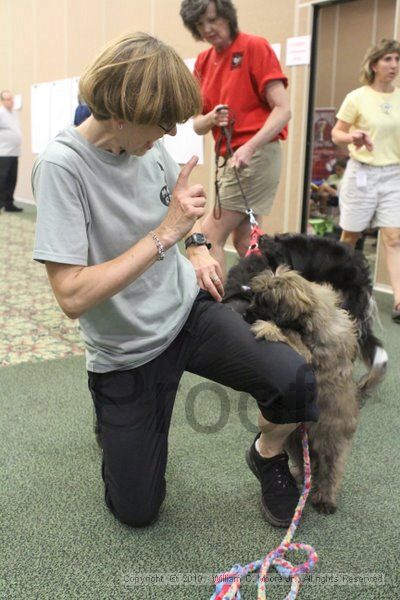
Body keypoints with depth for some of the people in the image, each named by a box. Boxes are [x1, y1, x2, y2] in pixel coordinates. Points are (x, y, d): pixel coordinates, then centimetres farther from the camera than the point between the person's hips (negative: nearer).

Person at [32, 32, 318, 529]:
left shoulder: (148, 145, -4)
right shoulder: (61, 166, -23)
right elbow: (72, 297, -29)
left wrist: (197, 245, 0)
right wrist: (164, 234, -30)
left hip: (189, 309, 4)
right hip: (126, 352, -4)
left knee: (294, 380, -22)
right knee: (136, 510, 6)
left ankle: (268, 455, 11)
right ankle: (113, 416, 34)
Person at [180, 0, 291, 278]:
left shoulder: (255, 47, -7)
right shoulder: (203, 61, 11)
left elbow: (283, 109, -14)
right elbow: (198, 125, 11)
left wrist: (249, 147, -26)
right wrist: (212, 118, -12)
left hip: (256, 155, -7)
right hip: (228, 158, 8)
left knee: (211, 236, -9)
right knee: (242, 241, 10)